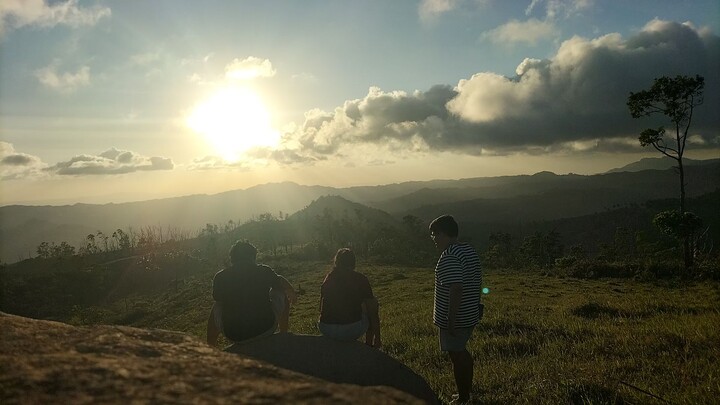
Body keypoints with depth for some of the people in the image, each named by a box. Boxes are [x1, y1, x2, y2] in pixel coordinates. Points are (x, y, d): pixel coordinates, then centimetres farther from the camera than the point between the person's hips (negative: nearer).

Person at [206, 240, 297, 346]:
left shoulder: (220, 277, 1)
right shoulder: (264, 271, -1)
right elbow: (283, 284, 19)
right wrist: (291, 292, 43)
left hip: (233, 336, 1)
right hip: (265, 330, -1)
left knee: (216, 309, 30)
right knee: (281, 293, 23)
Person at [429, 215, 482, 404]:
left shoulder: (449, 257, -22)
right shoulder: (470, 251, 7)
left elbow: (456, 289, -28)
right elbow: (477, 282, 13)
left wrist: (451, 320, -24)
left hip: (455, 318, -9)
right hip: (470, 315, 9)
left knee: (457, 355, 4)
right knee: (462, 352, 22)